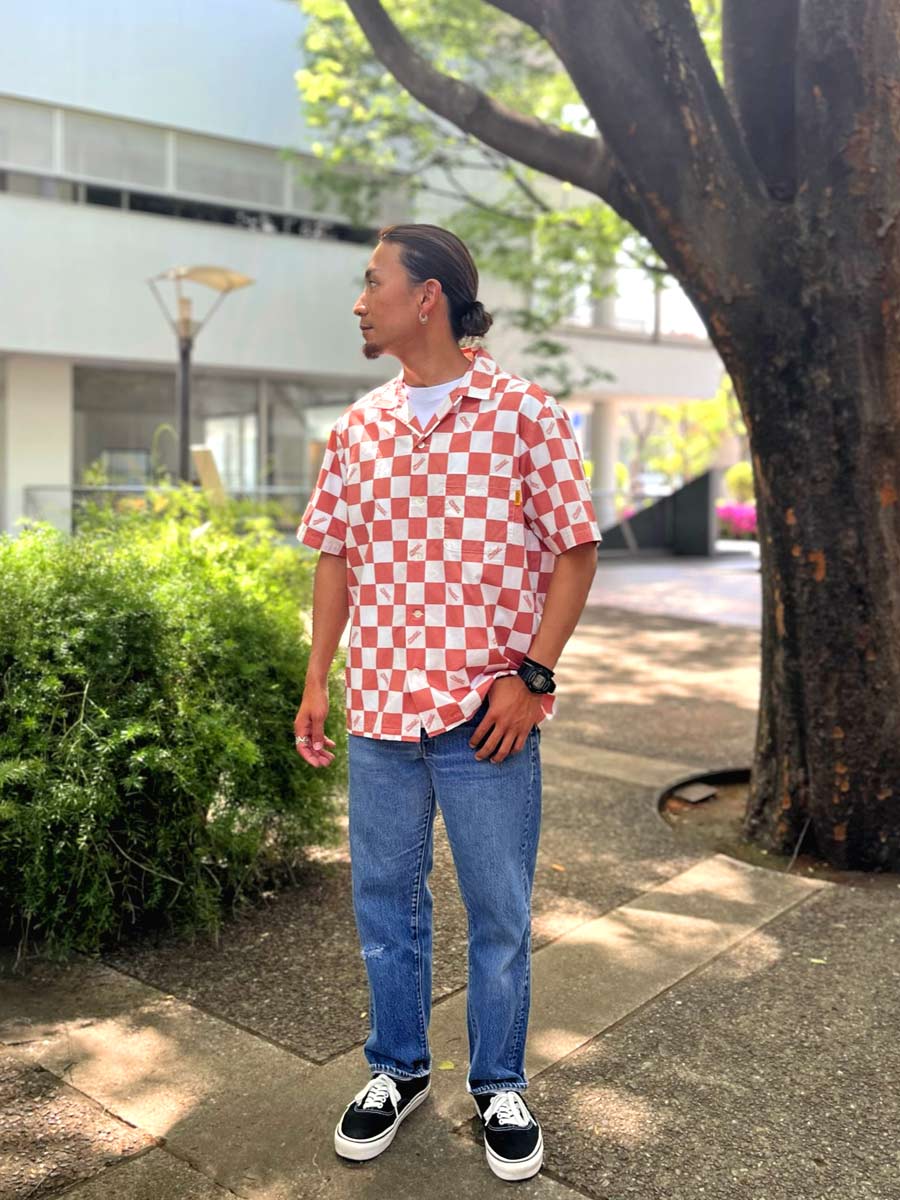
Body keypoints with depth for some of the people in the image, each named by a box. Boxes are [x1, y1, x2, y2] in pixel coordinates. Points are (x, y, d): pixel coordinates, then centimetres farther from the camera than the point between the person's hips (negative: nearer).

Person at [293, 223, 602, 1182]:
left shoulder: (526, 414, -6)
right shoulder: (359, 426, 7)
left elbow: (574, 551, -5)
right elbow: (335, 557, 11)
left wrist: (531, 676, -13)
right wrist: (316, 682, 6)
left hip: (487, 718, -4)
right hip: (379, 712, 4)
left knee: (499, 915, 10)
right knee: (383, 903, 16)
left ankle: (498, 1086, 31)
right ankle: (398, 1070, 37)